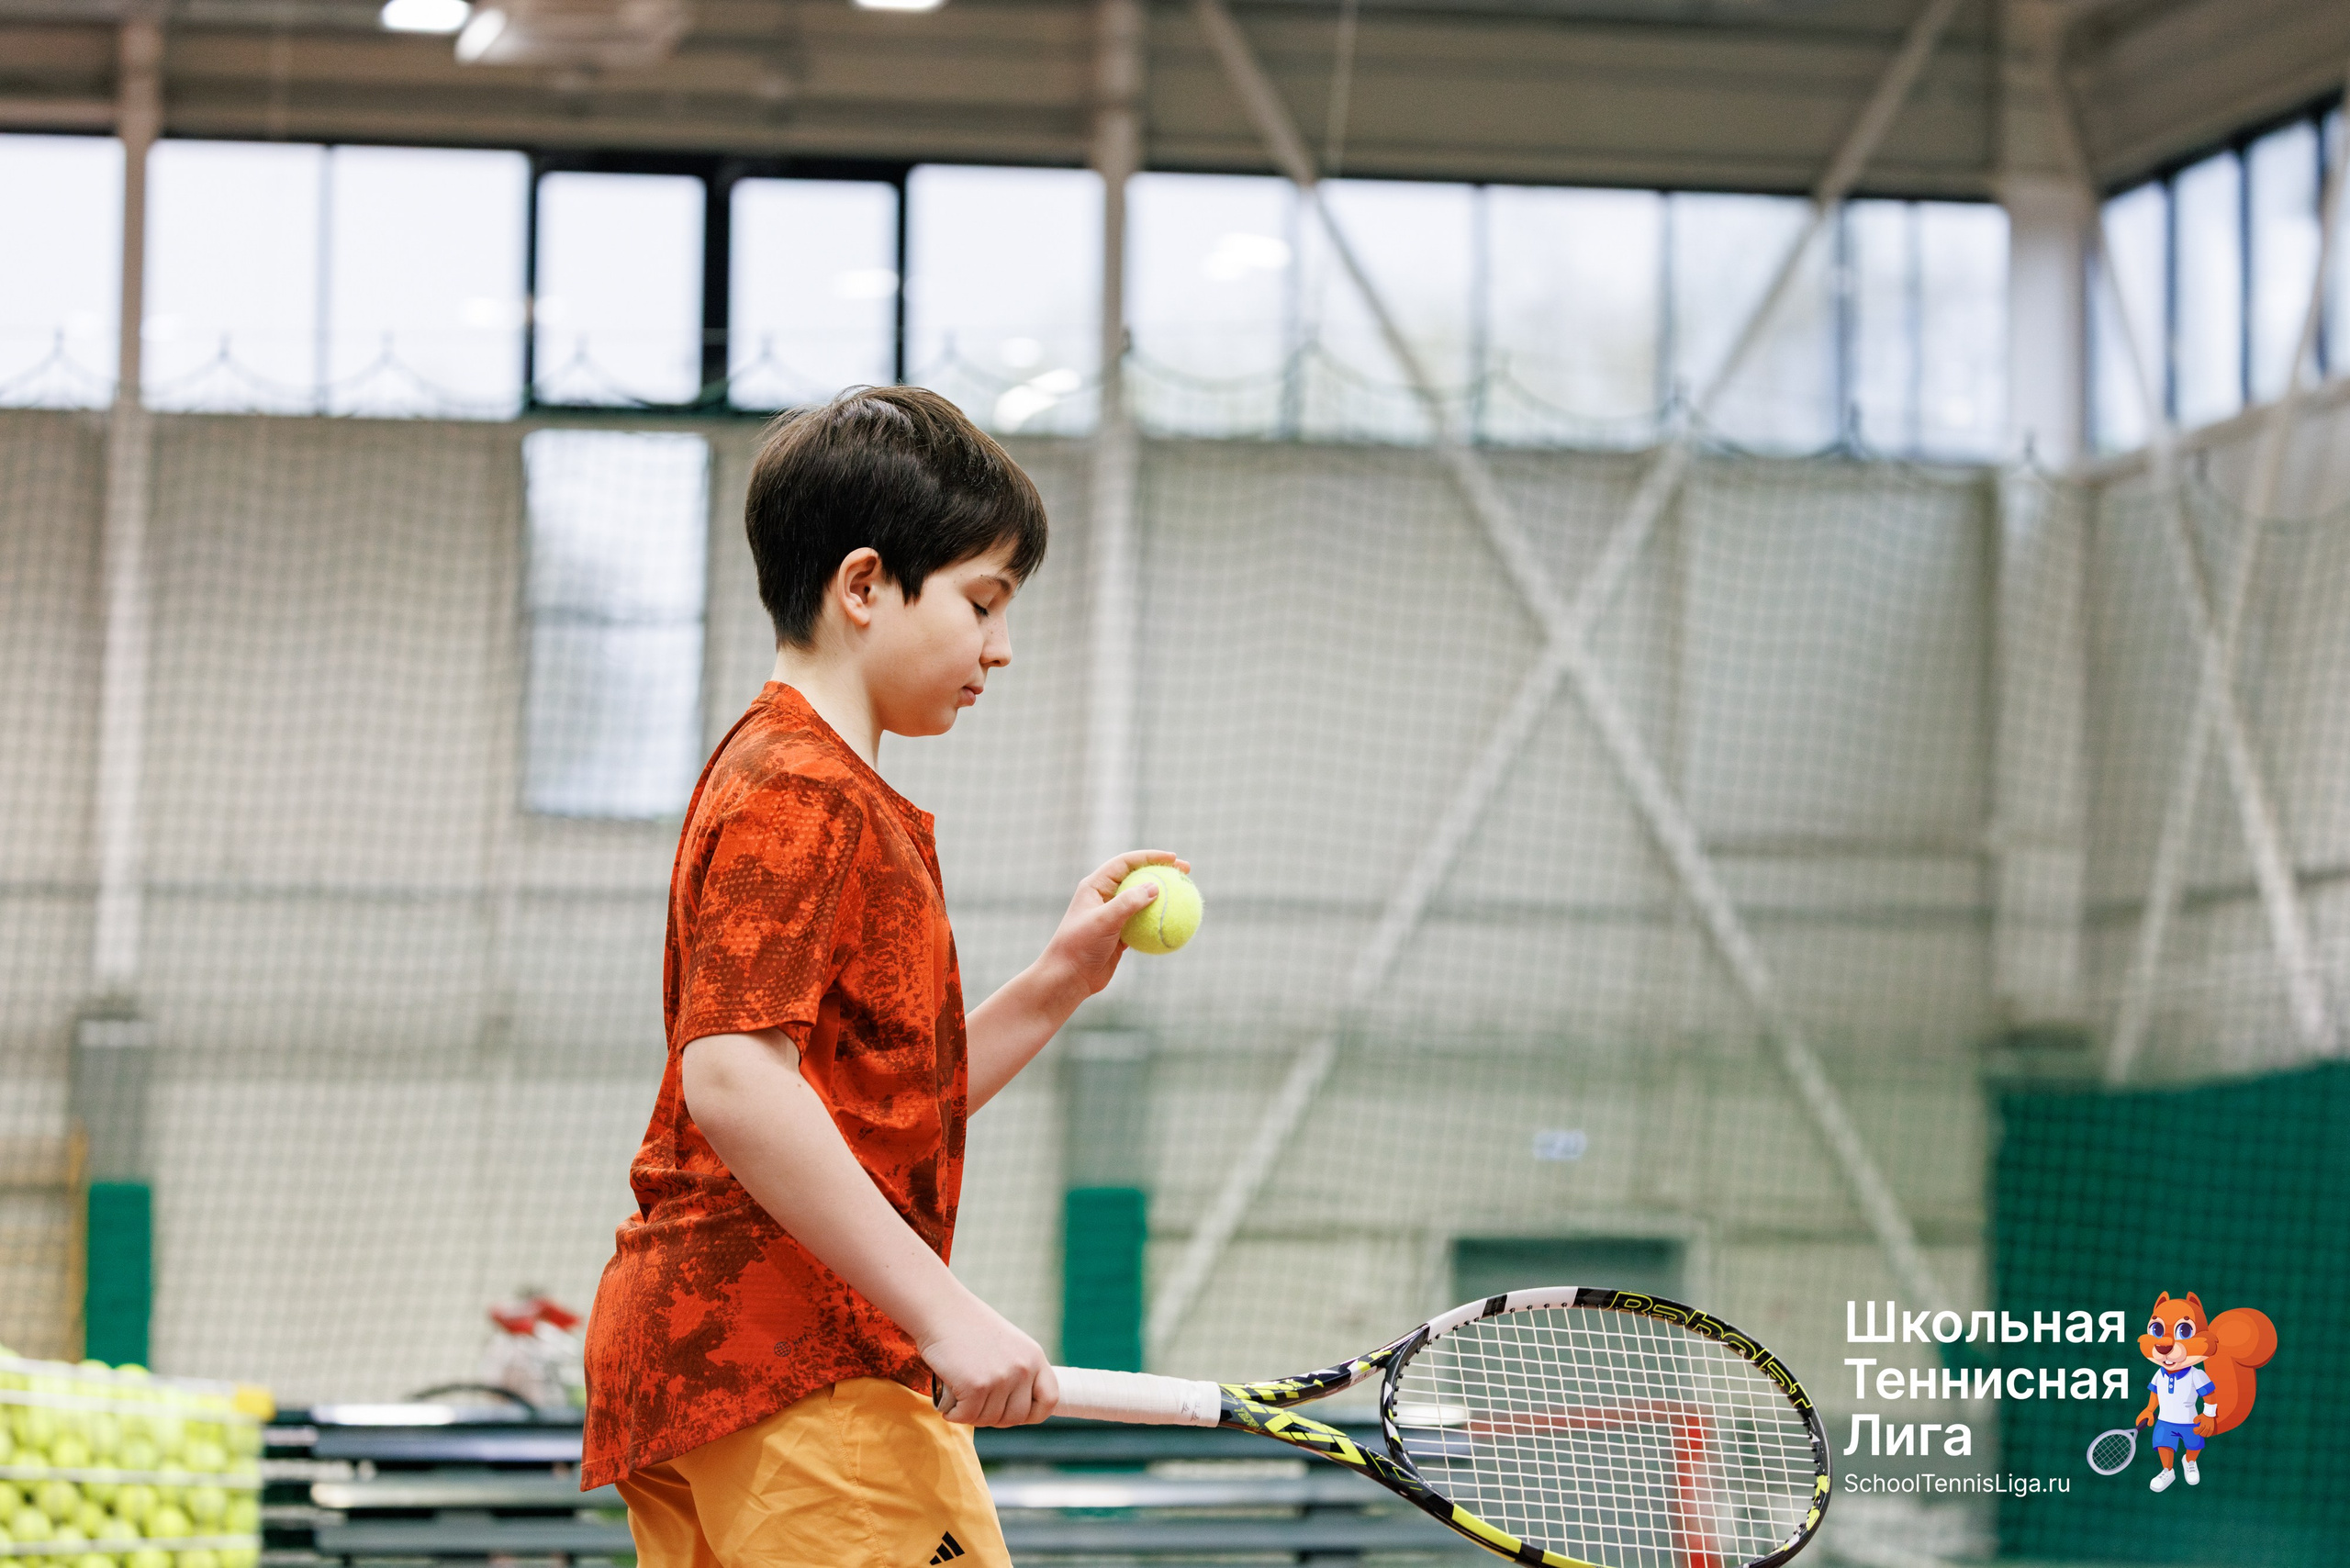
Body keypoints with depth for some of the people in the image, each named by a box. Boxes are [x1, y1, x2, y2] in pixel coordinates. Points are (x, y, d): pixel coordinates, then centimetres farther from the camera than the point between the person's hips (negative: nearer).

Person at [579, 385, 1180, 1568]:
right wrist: (944, 1314, -24)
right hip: (797, 1355, -11)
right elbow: (732, 1079, -22)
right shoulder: (800, 791, -9)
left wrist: (1057, 985, 15)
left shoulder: (806, 788, 23)